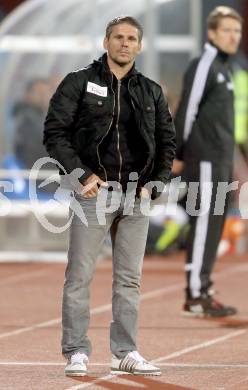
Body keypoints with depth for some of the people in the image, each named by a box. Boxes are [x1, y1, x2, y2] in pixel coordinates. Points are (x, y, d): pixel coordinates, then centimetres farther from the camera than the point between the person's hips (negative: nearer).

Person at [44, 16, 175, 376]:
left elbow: (168, 141, 17)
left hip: (136, 194, 4)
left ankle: (125, 353, 11)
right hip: (95, 189, -4)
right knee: (80, 275, -4)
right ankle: (77, 353, 1)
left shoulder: (151, 92, 13)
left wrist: (156, 182, 2)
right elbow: (55, 132, -3)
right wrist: (81, 173, -12)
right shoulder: (80, 83, 1)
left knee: (130, 278, 6)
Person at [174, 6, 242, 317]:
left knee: (212, 228, 10)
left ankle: (201, 292, 15)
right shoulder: (204, 65, -10)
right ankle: (195, 297, -11)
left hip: (220, 162, 9)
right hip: (205, 160, -9)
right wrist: (176, 155, -14)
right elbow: (186, 110, -14)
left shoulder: (222, 68, 18)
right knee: (204, 225, -10)